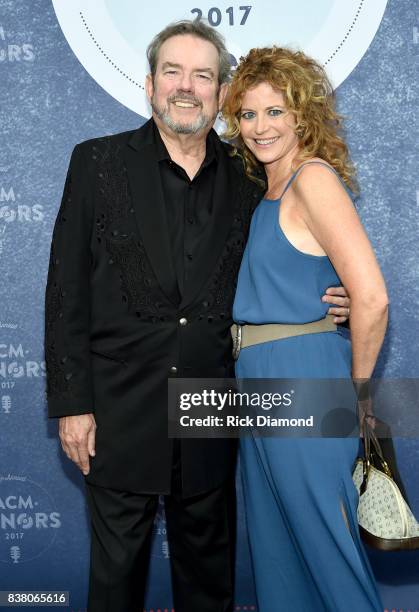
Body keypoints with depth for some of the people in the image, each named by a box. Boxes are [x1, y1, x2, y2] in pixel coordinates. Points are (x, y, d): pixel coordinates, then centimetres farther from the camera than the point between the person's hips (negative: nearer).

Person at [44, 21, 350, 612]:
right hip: (120, 414, -2)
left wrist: (326, 304, -6)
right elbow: (67, 289, -5)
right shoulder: (99, 161, -3)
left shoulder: (246, 179, 4)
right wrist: (72, 403, -8)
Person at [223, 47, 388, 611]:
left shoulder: (314, 178, -13)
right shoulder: (270, 192, 14)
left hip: (304, 380, -9)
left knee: (326, 545, 6)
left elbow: (371, 297, -21)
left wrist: (355, 385, -9)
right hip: (260, 386, 9)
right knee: (275, 544, 19)